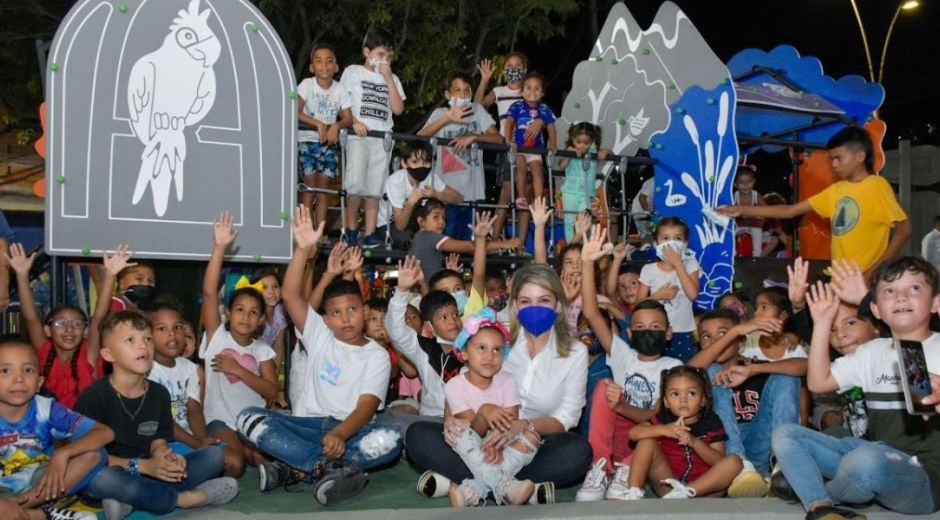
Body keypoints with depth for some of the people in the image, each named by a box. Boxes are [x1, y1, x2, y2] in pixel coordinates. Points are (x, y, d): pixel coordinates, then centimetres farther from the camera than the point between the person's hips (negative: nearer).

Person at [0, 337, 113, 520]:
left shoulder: (46, 410, -9)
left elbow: (106, 433, -16)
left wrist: (63, 453, -30)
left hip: (40, 485, 3)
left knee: (94, 454, -20)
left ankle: (22, 505, -21)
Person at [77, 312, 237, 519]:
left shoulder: (159, 393, 3)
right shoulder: (94, 396, -13)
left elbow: (158, 441, 6)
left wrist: (166, 457, -19)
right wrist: (142, 466, -24)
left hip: (149, 473, 6)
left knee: (214, 455, -6)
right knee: (98, 477, -40)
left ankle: (130, 501, -22)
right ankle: (183, 498, -21)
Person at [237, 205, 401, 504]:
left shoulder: (377, 355, 3)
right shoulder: (319, 335, 9)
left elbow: (366, 407, -11)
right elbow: (290, 295, -5)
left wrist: (340, 434, -32)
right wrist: (303, 248, -19)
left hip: (350, 429, -2)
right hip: (307, 426, 2)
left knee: (389, 439, -34)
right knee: (249, 418, -23)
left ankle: (295, 469, -30)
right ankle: (332, 468, -35)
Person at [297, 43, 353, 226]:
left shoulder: (340, 89, -1)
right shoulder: (307, 84, -8)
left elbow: (348, 118, -3)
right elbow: (296, 113, -16)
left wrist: (336, 126, -23)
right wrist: (318, 124, -25)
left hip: (330, 142, 2)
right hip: (308, 139, -2)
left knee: (323, 186, 2)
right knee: (309, 185, -6)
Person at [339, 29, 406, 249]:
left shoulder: (392, 79, 19)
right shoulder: (353, 72, 10)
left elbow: (398, 109, 5)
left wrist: (388, 77, 1)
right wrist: (354, 122, -14)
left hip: (382, 138, 3)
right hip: (358, 136, -3)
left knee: (374, 188, 0)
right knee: (355, 183, -18)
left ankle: (369, 234, 1)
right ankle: (351, 228, -4)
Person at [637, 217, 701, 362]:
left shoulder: (690, 265, -1)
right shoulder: (649, 269, 0)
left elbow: (693, 294, -16)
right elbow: (639, 303, 2)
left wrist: (678, 263, -16)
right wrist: (658, 296, -16)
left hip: (683, 333, 0)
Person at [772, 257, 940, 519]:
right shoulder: (873, 352, 17)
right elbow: (818, 382, 12)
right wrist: (823, 323, 8)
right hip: (877, 457, 6)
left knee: (867, 459, -39)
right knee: (785, 434, -2)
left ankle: (818, 494, -5)